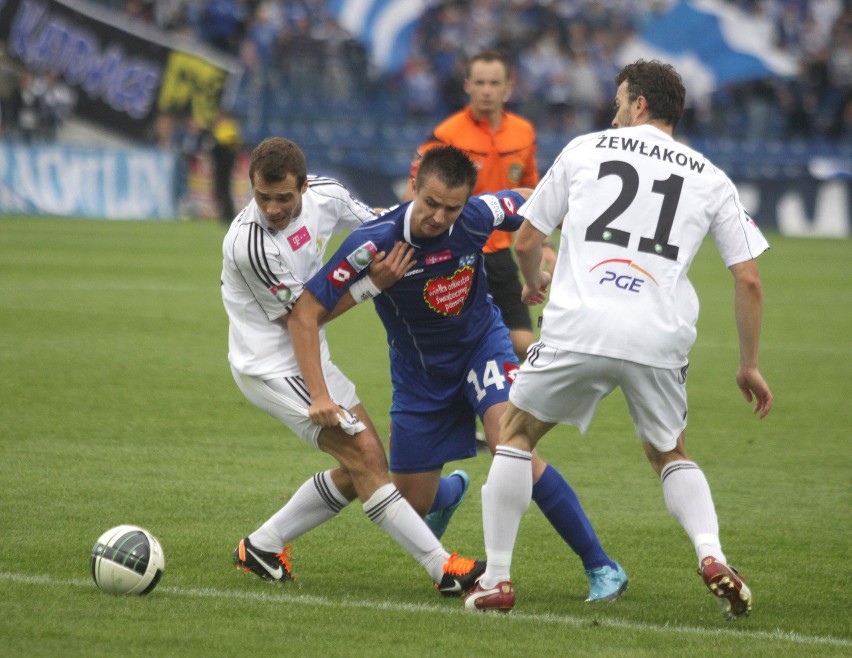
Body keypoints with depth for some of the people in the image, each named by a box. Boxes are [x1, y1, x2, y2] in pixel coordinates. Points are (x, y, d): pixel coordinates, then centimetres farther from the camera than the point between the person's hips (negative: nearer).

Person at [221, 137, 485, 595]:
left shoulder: (325, 196, -7)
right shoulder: (250, 243, -28)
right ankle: (444, 570, -17)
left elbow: (377, 223, 15)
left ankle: (261, 547, 20)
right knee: (364, 455, -16)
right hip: (272, 366, -9)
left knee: (358, 469, 11)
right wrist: (372, 283, -24)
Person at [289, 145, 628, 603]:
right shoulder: (375, 243, -29)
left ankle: (600, 567, -19)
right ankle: (450, 493, 49)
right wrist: (319, 395, -31)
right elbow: (305, 312, -25)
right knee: (410, 508, 7)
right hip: (419, 372, 1)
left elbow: (532, 204, 1)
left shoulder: (478, 217, -23)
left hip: (482, 344, -1)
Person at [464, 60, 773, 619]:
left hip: (579, 326, -2)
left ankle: (496, 581, 13)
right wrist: (750, 366, 22)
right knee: (671, 454, 24)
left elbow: (526, 242, 19)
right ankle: (712, 555, -2)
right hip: (662, 338, 2)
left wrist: (534, 282, 42)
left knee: (516, 432, 19)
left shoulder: (585, 149, 13)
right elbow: (749, 281, 10)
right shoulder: (711, 179, 15)